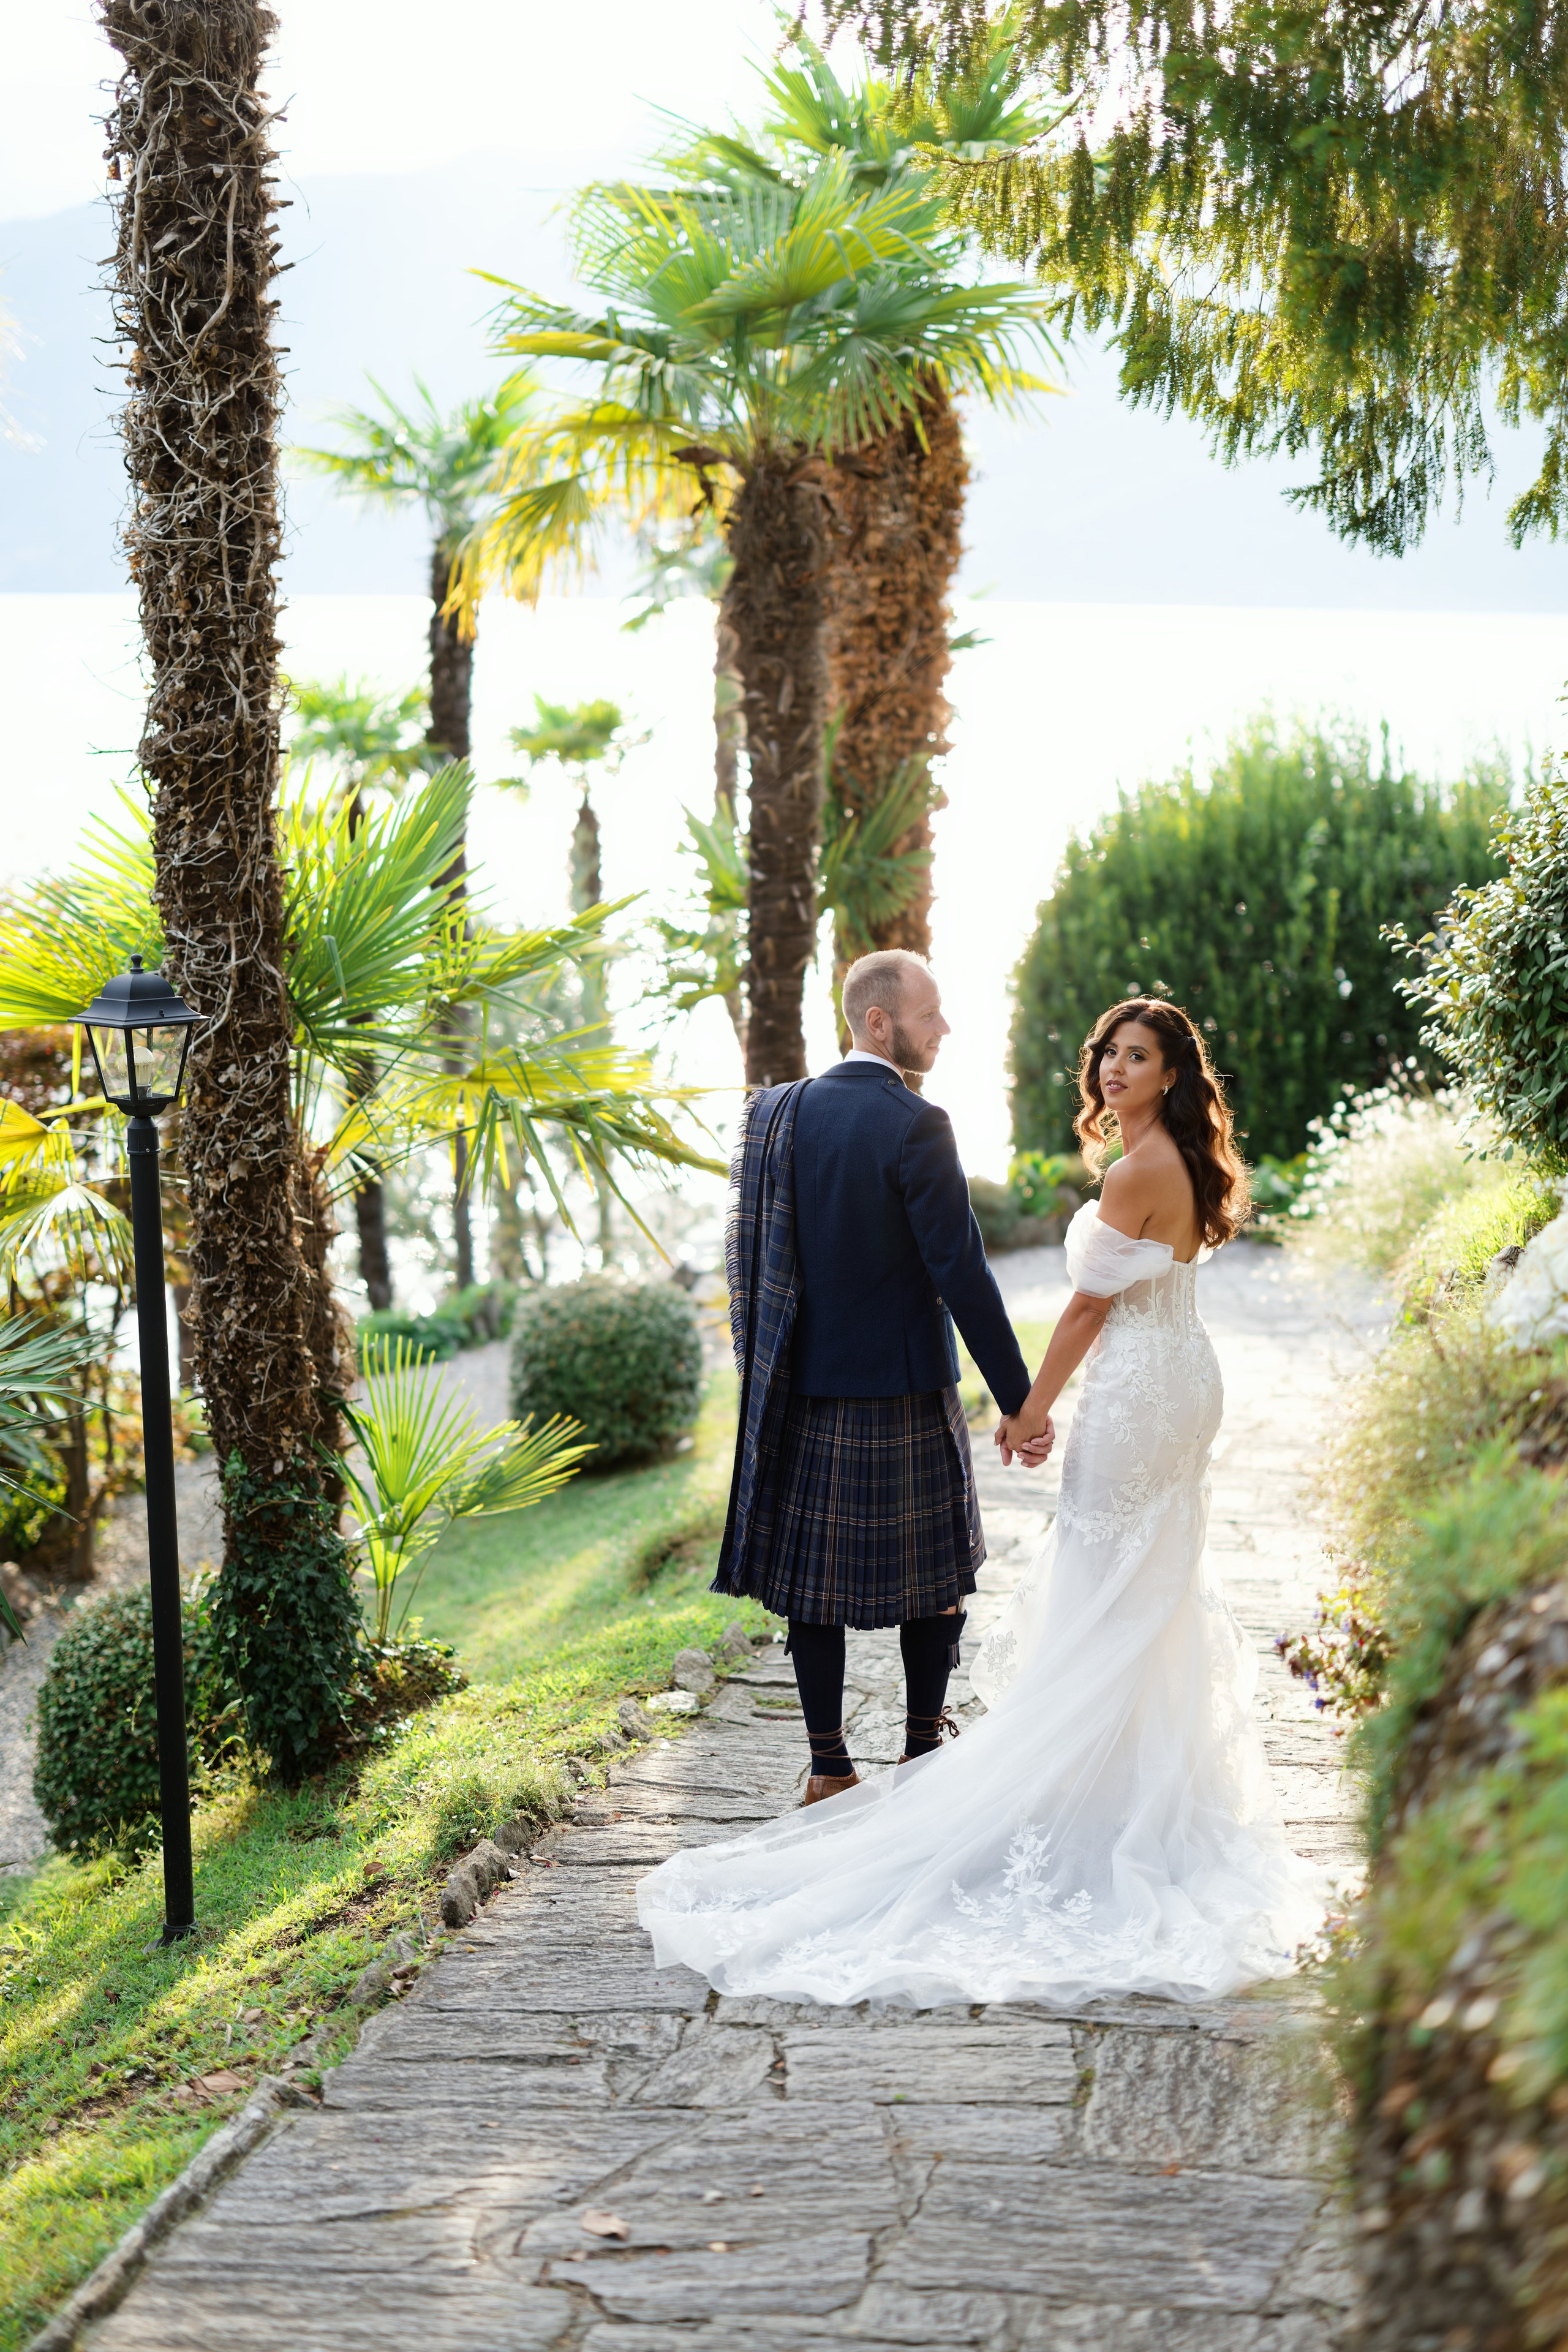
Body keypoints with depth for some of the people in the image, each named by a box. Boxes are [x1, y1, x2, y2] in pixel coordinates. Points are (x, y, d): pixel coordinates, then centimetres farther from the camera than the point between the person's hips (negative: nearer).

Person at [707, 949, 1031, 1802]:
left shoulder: (778, 1112, 4)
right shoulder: (914, 1126, -15)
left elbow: (757, 1253, 8)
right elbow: (961, 1273, -17)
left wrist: (765, 1370, 17)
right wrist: (1019, 1400, -12)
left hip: (806, 1388, 5)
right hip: (904, 1392, -5)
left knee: (815, 1579, 9)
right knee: (932, 1580, 10)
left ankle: (829, 1770, 12)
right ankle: (923, 1755, 18)